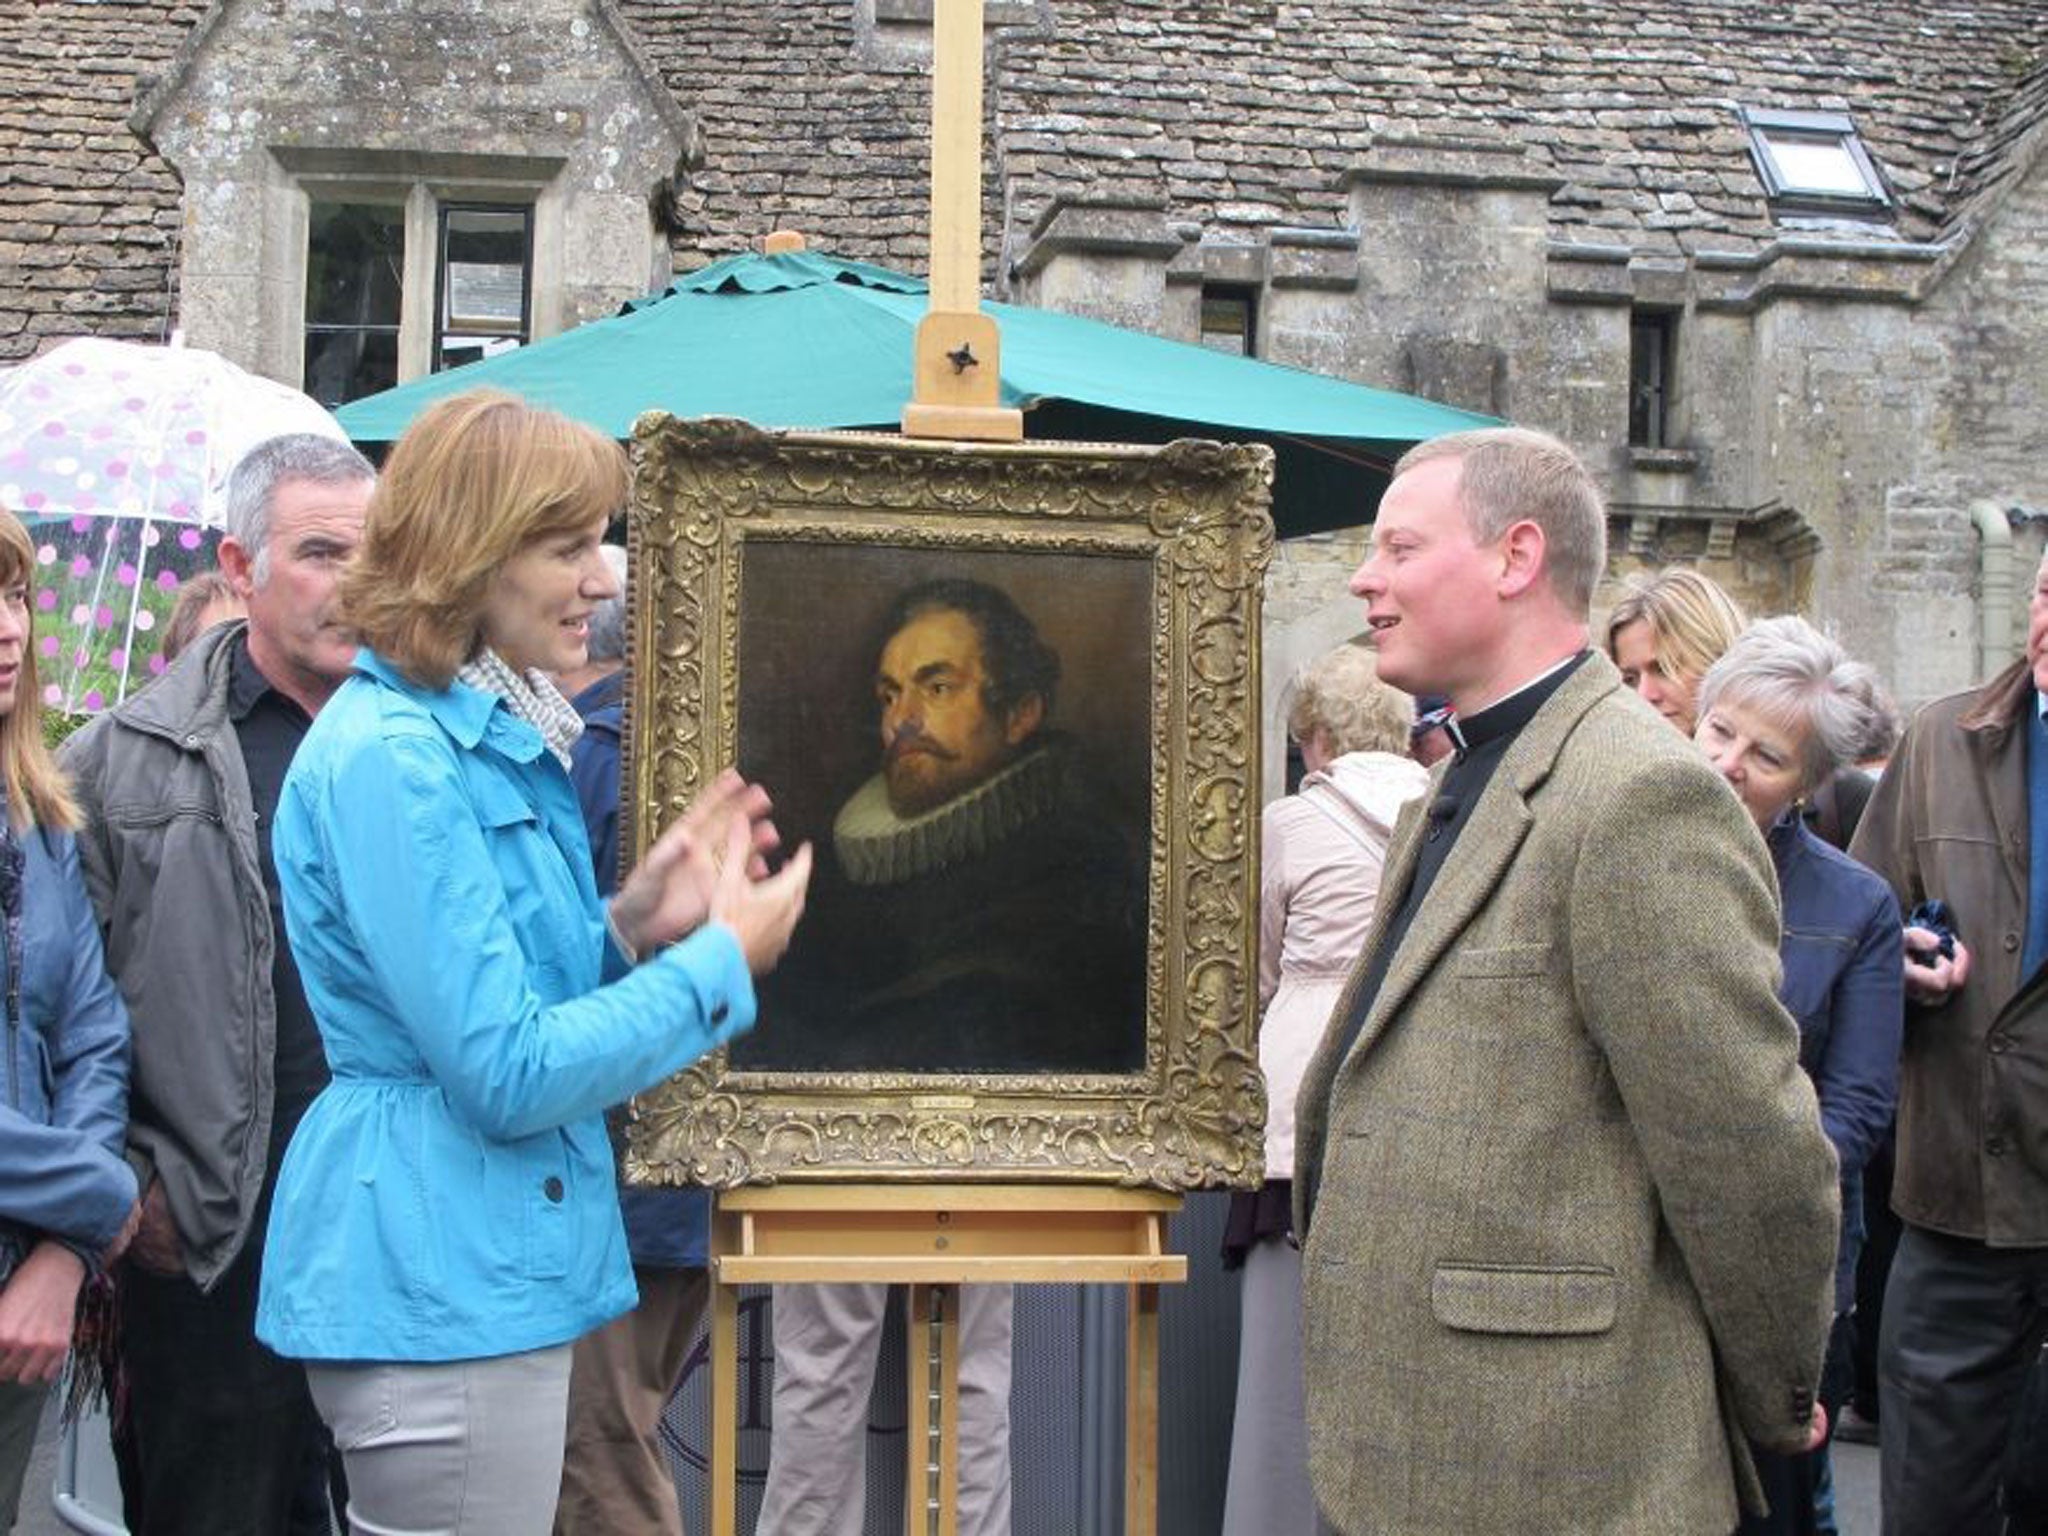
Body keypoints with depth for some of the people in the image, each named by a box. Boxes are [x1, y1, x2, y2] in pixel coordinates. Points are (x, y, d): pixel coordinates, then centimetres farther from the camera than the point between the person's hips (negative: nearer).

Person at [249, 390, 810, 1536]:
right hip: (439, 1289, -10)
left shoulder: (500, 738, 11)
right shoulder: (393, 758, -19)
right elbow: (506, 1075, -21)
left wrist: (631, 925, 0)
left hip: (500, 1264, 10)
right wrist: (723, 959, -13)